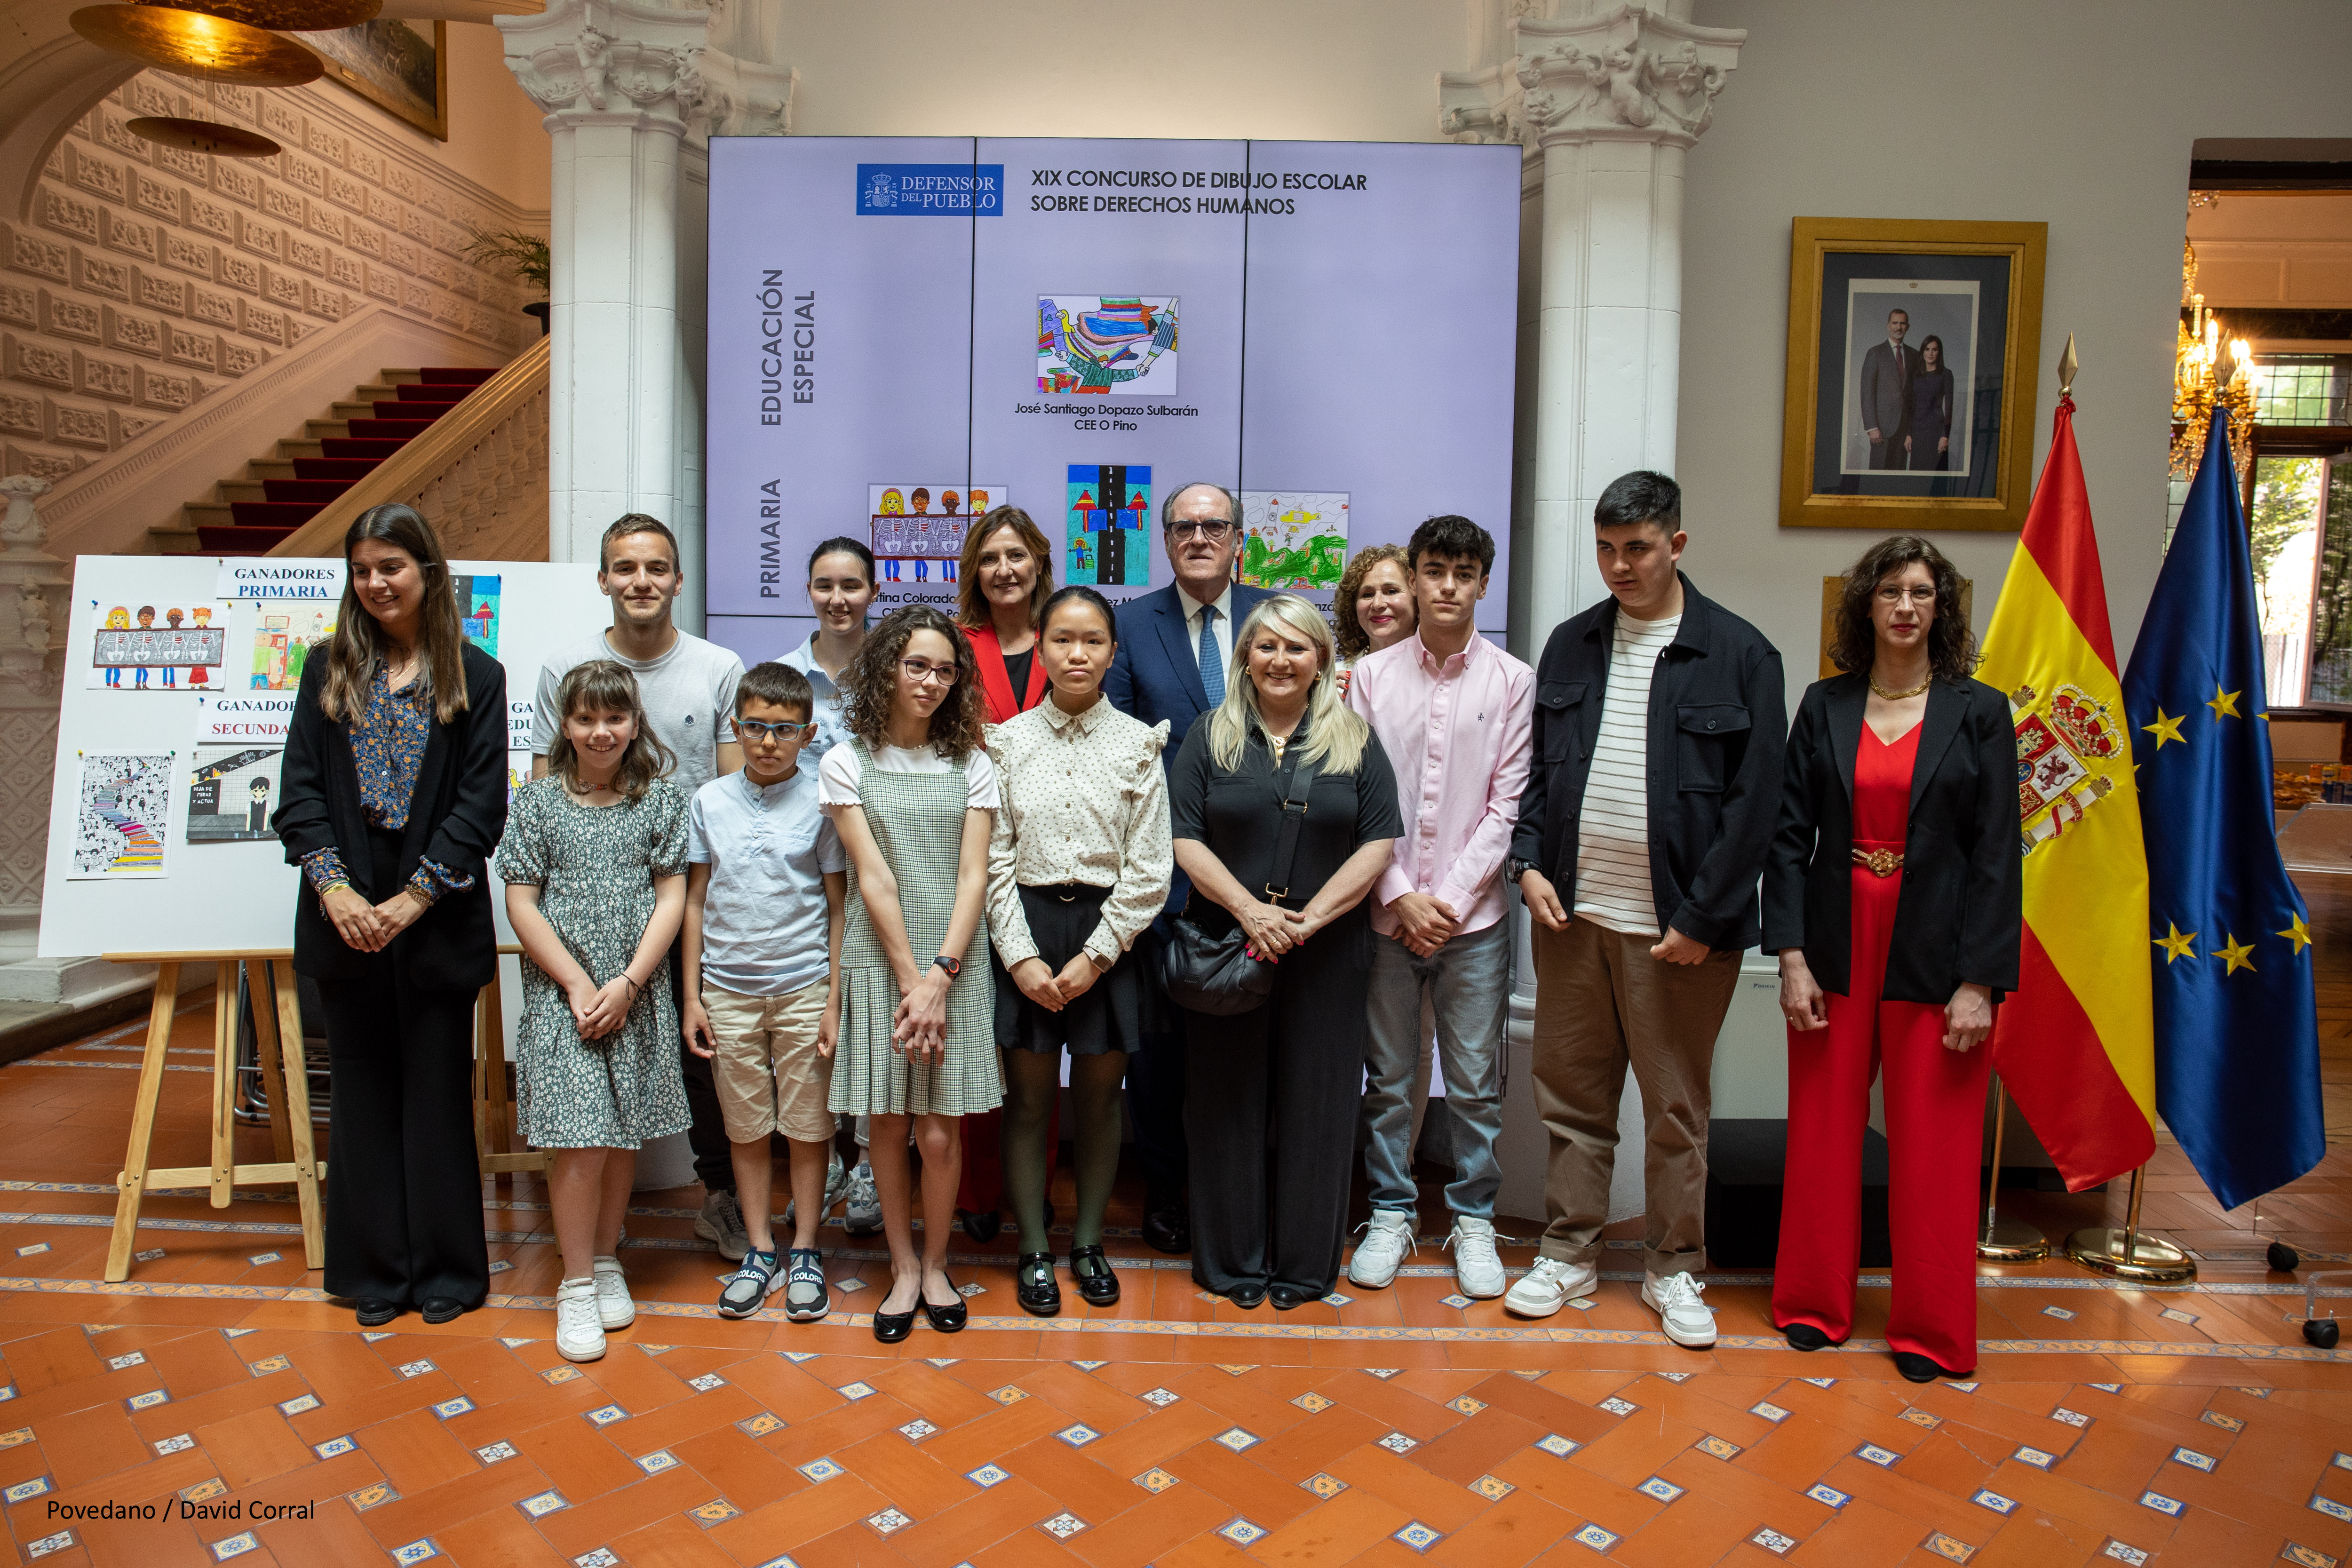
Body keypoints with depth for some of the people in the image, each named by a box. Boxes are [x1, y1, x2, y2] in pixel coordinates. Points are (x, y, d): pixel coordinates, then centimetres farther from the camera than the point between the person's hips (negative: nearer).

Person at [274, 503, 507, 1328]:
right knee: (364, 1091, 10)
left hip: (438, 920, -2)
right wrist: (334, 888, -11)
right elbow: (299, 789, 3)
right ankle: (377, 1269, 22)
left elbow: (481, 804, -5)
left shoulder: (476, 676, 0)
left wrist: (413, 898, -13)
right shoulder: (328, 670, 9)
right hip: (345, 920, 3)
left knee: (438, 1093, 5)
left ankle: (448, 1267, 18)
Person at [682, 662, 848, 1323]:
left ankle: (805, 1252, 21)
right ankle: (759, 1251, 24)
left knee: (807, 1126, 6)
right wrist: (691, 996, 5)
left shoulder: (821, 803, -4)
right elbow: (695, 902, 8)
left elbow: (838, 907, -1)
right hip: (728, 991, 2)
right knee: (746, 1128, 11)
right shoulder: (710, 801, 3)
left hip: (804, 988, -2)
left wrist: (835, 1000, -5)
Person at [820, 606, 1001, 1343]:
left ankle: (935, 1264, 21)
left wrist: (940, 976, -11)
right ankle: (903, 1267, 23)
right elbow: (873, 878, -4)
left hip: (957, 963, 1)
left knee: (942, 1131, 1)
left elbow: (973, 876, 0)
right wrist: (909, 978, -10)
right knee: (887, 1124, 6)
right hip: (879, 962, -1)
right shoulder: (846, 763, 2)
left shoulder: (971, 766, 7)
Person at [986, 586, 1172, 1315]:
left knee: (1100, 1096, 9)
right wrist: (1021, 956, -9)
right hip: (1024, 931, 0)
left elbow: (1149, 869, -3)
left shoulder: (1138, 743, 0)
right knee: (1029, 1098, 7)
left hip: (1108, 932, 0)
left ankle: (1088, 1242, 26)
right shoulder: (1008, 741, 2)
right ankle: (1034, 1250, 22)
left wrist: (1094, 957, -9)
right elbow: (994, 858, -1)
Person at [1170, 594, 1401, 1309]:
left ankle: (1306, 1262, 21)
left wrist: (1311, 916, -13)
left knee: (1315, 1101, 6)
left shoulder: (1356, 741, 6)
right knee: (1229, 1100, 6)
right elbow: (1184, 837, -2)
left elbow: (1379, 843, -2)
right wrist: (1250, 911, -14)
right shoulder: (1210, 738, 5)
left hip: (1327, 956, 0)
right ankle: (1233, 1258, 20)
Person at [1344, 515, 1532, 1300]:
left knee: (1475, 1082, 7)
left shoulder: (1512, 680, 2)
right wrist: (1401, 896, -7)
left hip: (1473, 916, 0)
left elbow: (1507, 804, -1)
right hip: (1386, 911, 1)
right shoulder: (1372, 675, 4)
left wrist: (1449, 898, -8)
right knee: (1388, 1079, 9)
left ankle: (1473, 1219, 23)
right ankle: (1391, 1212, 25)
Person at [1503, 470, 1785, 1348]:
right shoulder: (1570, 645, 9)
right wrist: (1530, 863, -1)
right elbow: (1535, 768, 13)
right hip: (1571, 914, 4)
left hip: (1676, 927, -3)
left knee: (1676, 1108, 9)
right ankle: (1569, 1252, 27)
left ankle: (1674, 1269, 26)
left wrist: (1703, 919, -11)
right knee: (1572, 1096, 12)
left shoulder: (1739, 655, -4)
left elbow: (1754, 801, -6)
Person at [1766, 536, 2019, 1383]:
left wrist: (1980, 982, -9)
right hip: (1838, 949, 2)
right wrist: (1792, 956, -5)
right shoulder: (1825, 708, 4)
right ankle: (1816, 1305, 26)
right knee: (1823, 1136, 9)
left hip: (1935, 957, -1)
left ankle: (1930, 1331, 22)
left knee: (1933, 1151, 5)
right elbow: (1789, 834, 3)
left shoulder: (1978, 713, 0)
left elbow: (1997, 856, -3)